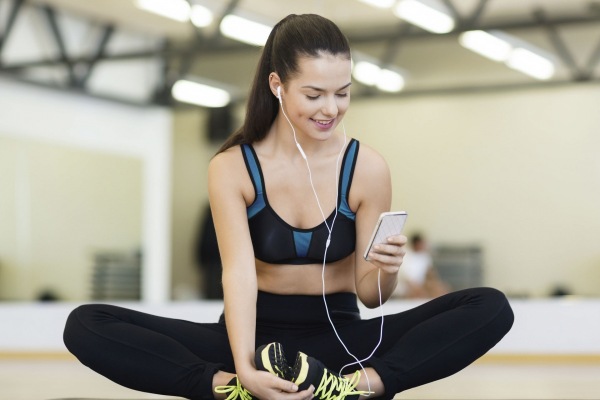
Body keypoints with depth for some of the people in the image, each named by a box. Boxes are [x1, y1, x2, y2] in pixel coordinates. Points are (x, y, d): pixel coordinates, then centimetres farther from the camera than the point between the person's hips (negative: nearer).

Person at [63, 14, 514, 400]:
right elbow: (239, 273, -18)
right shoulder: (232, 168, -7)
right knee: (86, 326, -23)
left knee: (492, 309, -24)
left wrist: (384, 271, -27)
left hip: (338, 340, 1)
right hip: (256, 337, 0)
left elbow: (370, 296, -2)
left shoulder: (367, 168, -6)